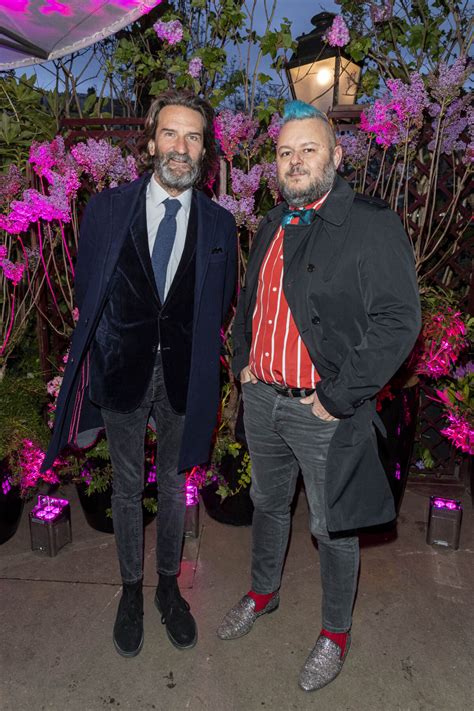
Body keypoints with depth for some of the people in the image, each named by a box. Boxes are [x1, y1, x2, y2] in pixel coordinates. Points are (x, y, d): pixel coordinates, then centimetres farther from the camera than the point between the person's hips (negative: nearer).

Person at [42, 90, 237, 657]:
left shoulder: (219, 224, -1)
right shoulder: (106, 209, -3)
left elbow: (219, 307, 5)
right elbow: (86, 292, 2)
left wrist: (201, 365, -1)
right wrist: (95, 363, 1)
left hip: (182, 376, 1)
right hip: (123, 373, 0)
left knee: (173, 486, 17)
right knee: (127, 488, 16)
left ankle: (168, 585, 41)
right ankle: (131, 591, 39)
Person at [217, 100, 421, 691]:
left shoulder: (372, 224, -12)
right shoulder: (272, 226, 11)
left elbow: (398, 321, -18)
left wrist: (337, 399, -19)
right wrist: (242, 362, 8)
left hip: (325, 410, -6)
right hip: (261, 398, 7)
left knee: (332, 528, 11)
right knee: (267, 503, 24)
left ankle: (336, 633, 37)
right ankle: (263, 593, 50)